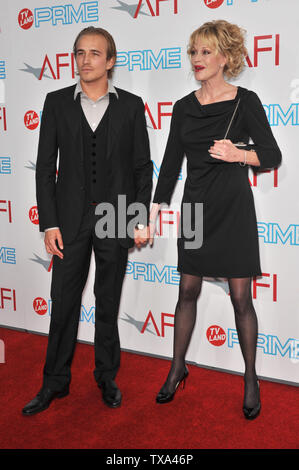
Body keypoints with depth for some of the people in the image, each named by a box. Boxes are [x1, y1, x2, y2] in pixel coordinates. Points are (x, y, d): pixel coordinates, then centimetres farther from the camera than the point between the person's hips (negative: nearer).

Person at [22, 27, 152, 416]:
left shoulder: (131, 105, 2)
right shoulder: (57, 102, 3)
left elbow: (142, 167, 4)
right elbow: (45, 167, 1)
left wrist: (142, 219, -4)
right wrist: (49, 224, -5)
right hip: (70, 219, 1)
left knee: (108, 304, 11)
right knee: (64, 304, 5)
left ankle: (107, 377, 27)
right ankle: (56, 381, 22)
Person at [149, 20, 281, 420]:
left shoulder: (245, 101, -4)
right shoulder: (184, 108, 7)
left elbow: (273, 155, -4)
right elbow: (171, 163, 9)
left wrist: (240, 154, -24)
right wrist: (153, 214, 5)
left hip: (233, 208, -4)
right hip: (195, 207, 4)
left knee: (240, 296, 2)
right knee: (188, 291, 11)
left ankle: (251, 379, 19)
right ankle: (178, 369, 28)